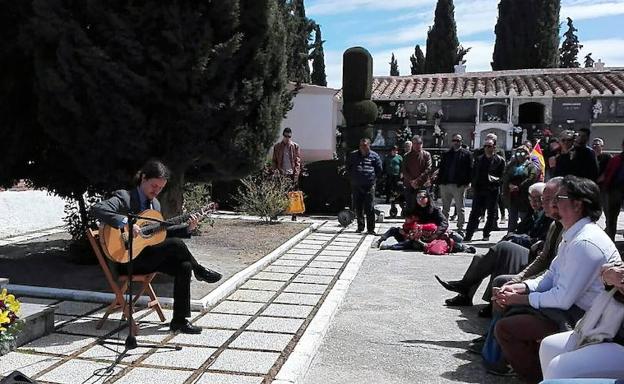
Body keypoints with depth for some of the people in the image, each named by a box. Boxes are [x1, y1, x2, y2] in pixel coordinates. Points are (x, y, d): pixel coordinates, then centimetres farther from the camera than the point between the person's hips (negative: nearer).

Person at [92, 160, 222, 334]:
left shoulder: (155, 203, 15)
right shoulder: (124, 197, -10)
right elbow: (97, 209, -26)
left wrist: (188, 228, 6)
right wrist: (126, 223, -36)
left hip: (151, 257, 8)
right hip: (128, 260, -8)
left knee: (184, 266, -16)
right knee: (176, 244, -25)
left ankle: (179, 320, -9)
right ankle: (200, 271, 4)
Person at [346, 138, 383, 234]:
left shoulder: (374, 156, 4)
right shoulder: (353, 155, 11)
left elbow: (379, 170, 11)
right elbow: (348, 168, 22)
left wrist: (373, 178, 3)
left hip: (369, 186, -3)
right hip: (356, 186, 3)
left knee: (369, 208, -6)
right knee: (358, 208, 8)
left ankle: (371, 228, -1)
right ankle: (360, 227, 20)